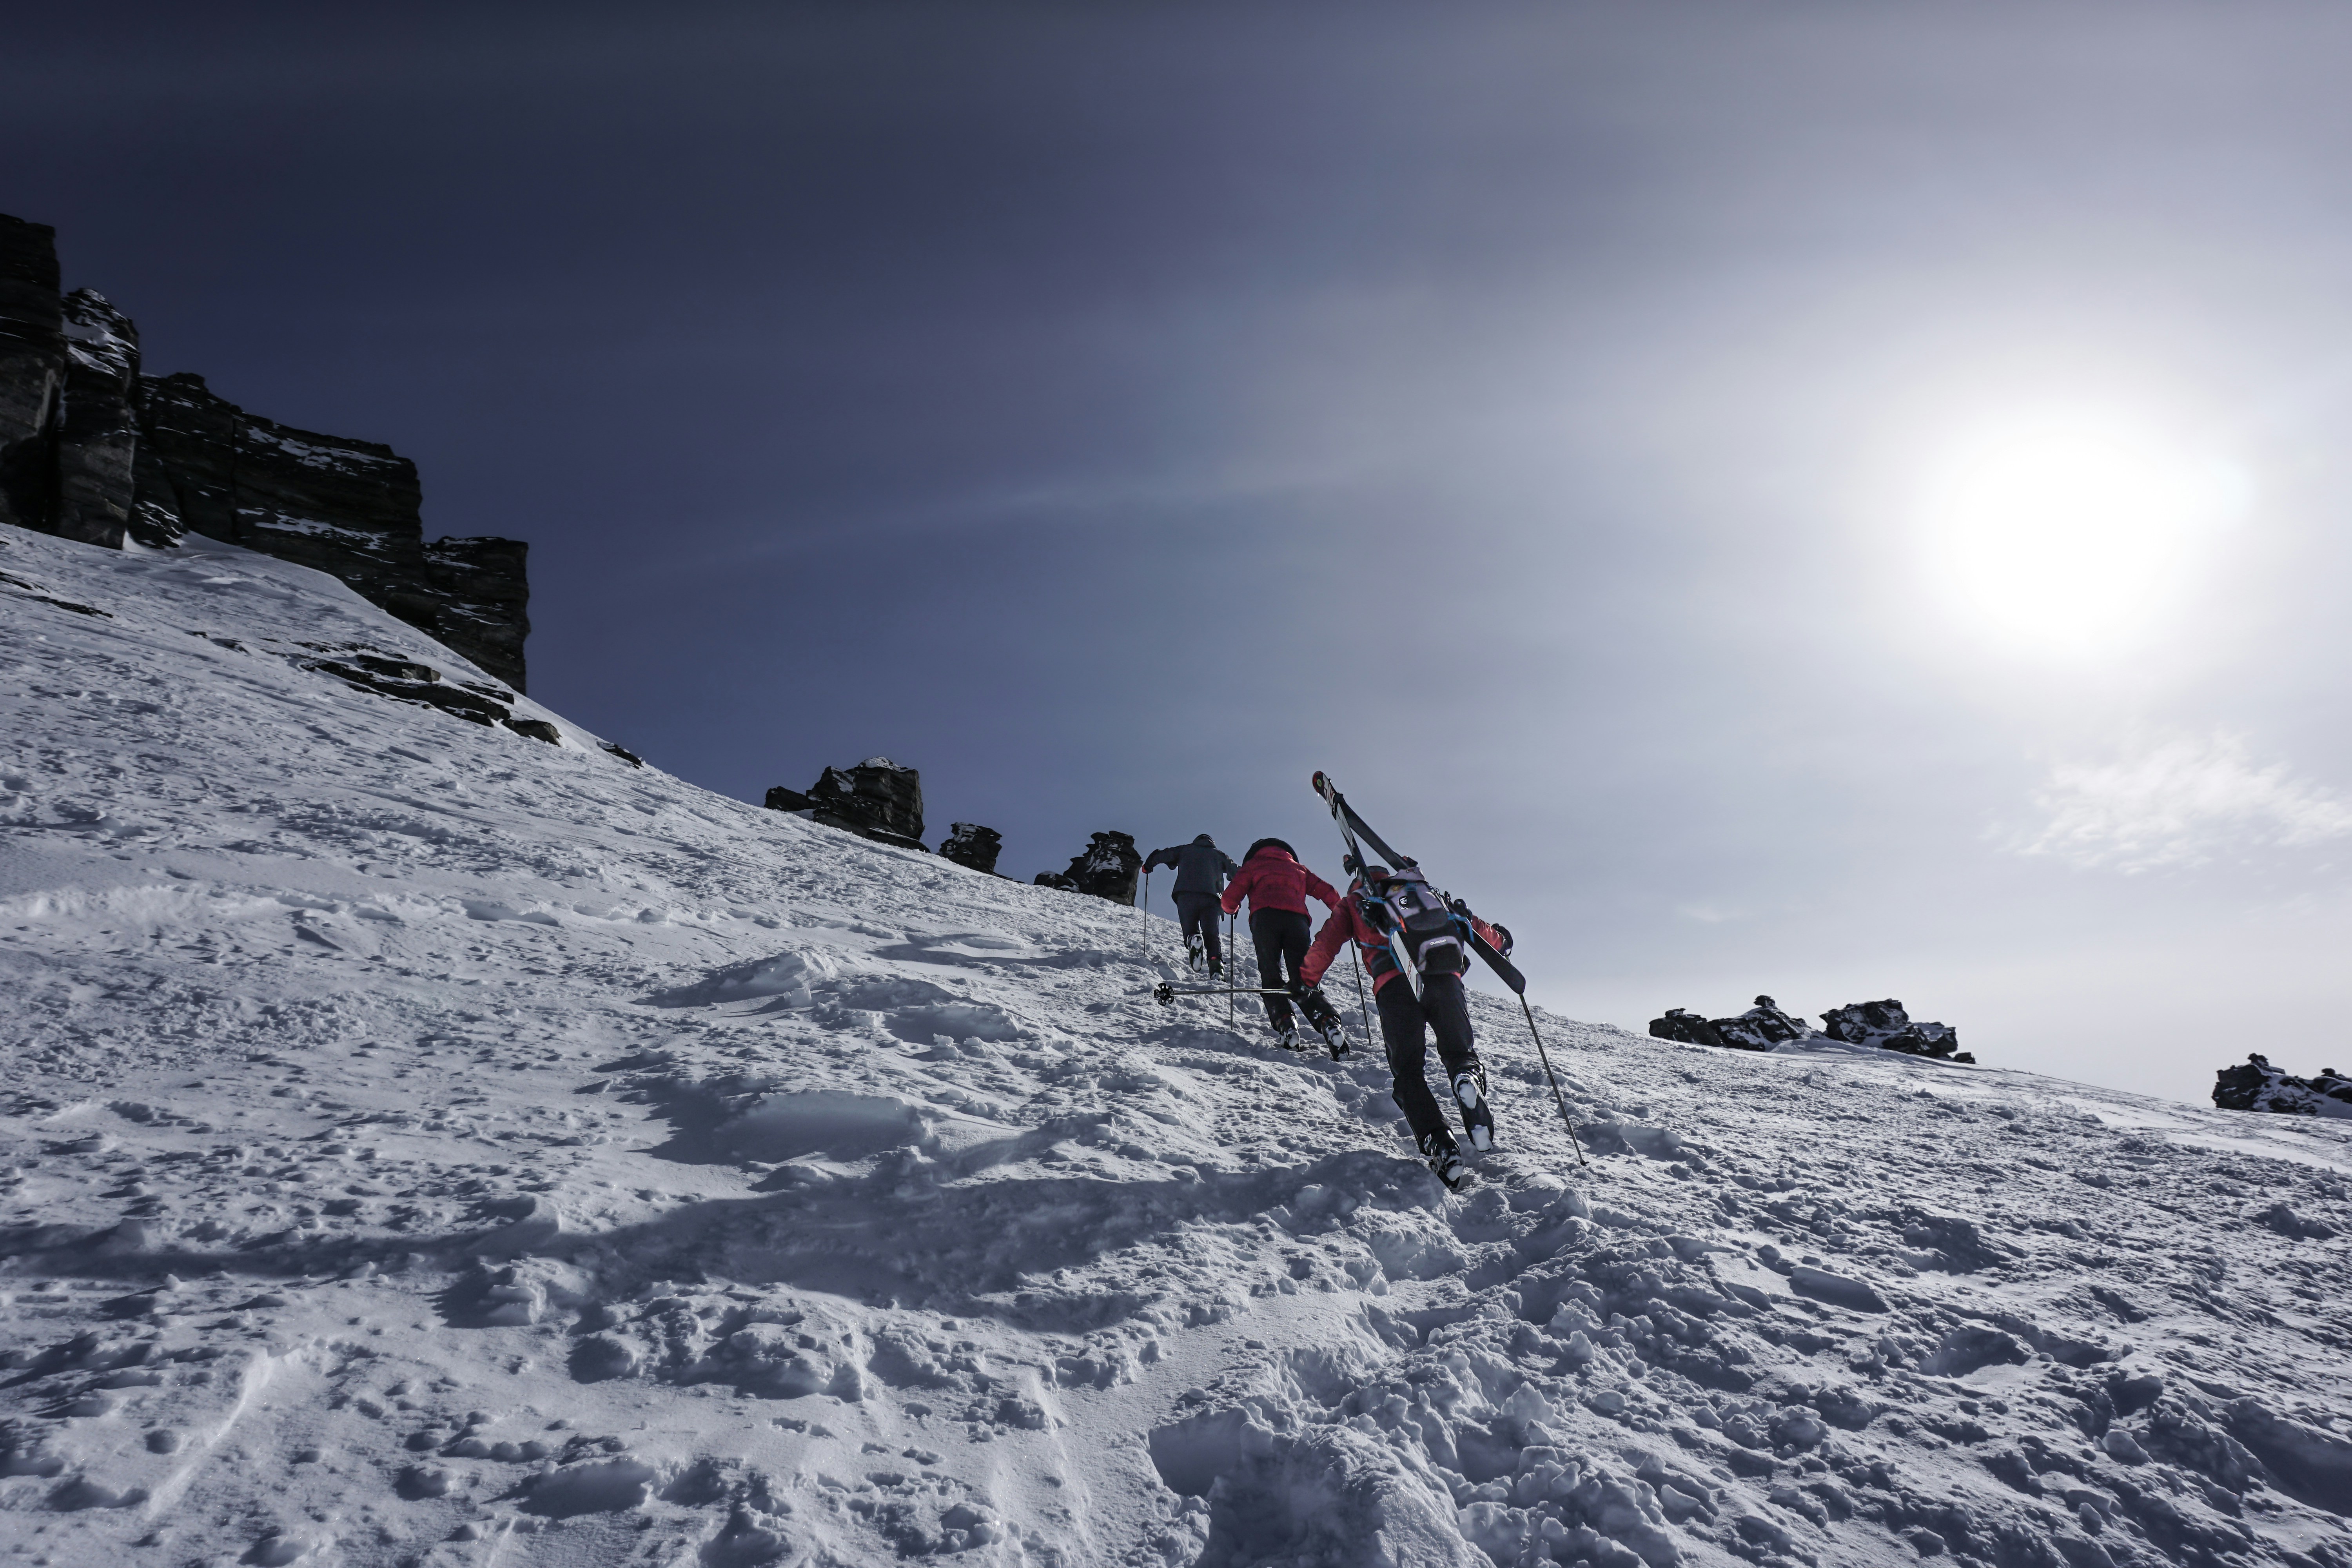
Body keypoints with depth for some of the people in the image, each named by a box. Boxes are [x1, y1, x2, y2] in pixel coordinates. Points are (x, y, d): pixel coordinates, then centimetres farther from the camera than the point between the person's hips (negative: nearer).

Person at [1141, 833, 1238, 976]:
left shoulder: (1185, 849, 24)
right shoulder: (1219, 855, 26)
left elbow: (1161, 856, 17)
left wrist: (1148, 866, 34)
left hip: (1186, 896, 0)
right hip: (1212, 898, 0)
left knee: (1190, 930, 12)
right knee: (1211, 936, 6)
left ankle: (1193, 939, -24)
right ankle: (1216, 963, -21)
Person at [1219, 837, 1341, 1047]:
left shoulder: (1253, 864, 29)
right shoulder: (1298, 868, 37)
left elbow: (1230, 898, 19)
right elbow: (1326, 891, 25)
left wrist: (1231, 909, 42)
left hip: (1265, 917, -2)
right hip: (1298, 918, 2)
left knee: (1271, 977, -5)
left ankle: (1285, 1024, -25)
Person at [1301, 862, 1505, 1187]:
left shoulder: (1353, 904, 29)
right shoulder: (1427, 896, 35)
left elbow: (1325, 945, 20)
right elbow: (1469, 923, 39)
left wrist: (1306, 980, 34)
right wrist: (1499, 938, 58)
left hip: (1395, 985, -2)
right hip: (1445, 978, 2)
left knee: (1408, 1071, 7)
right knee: (1460, 1054, 18)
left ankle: (1440, 1147, -16)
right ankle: (1469, 1078, -20)